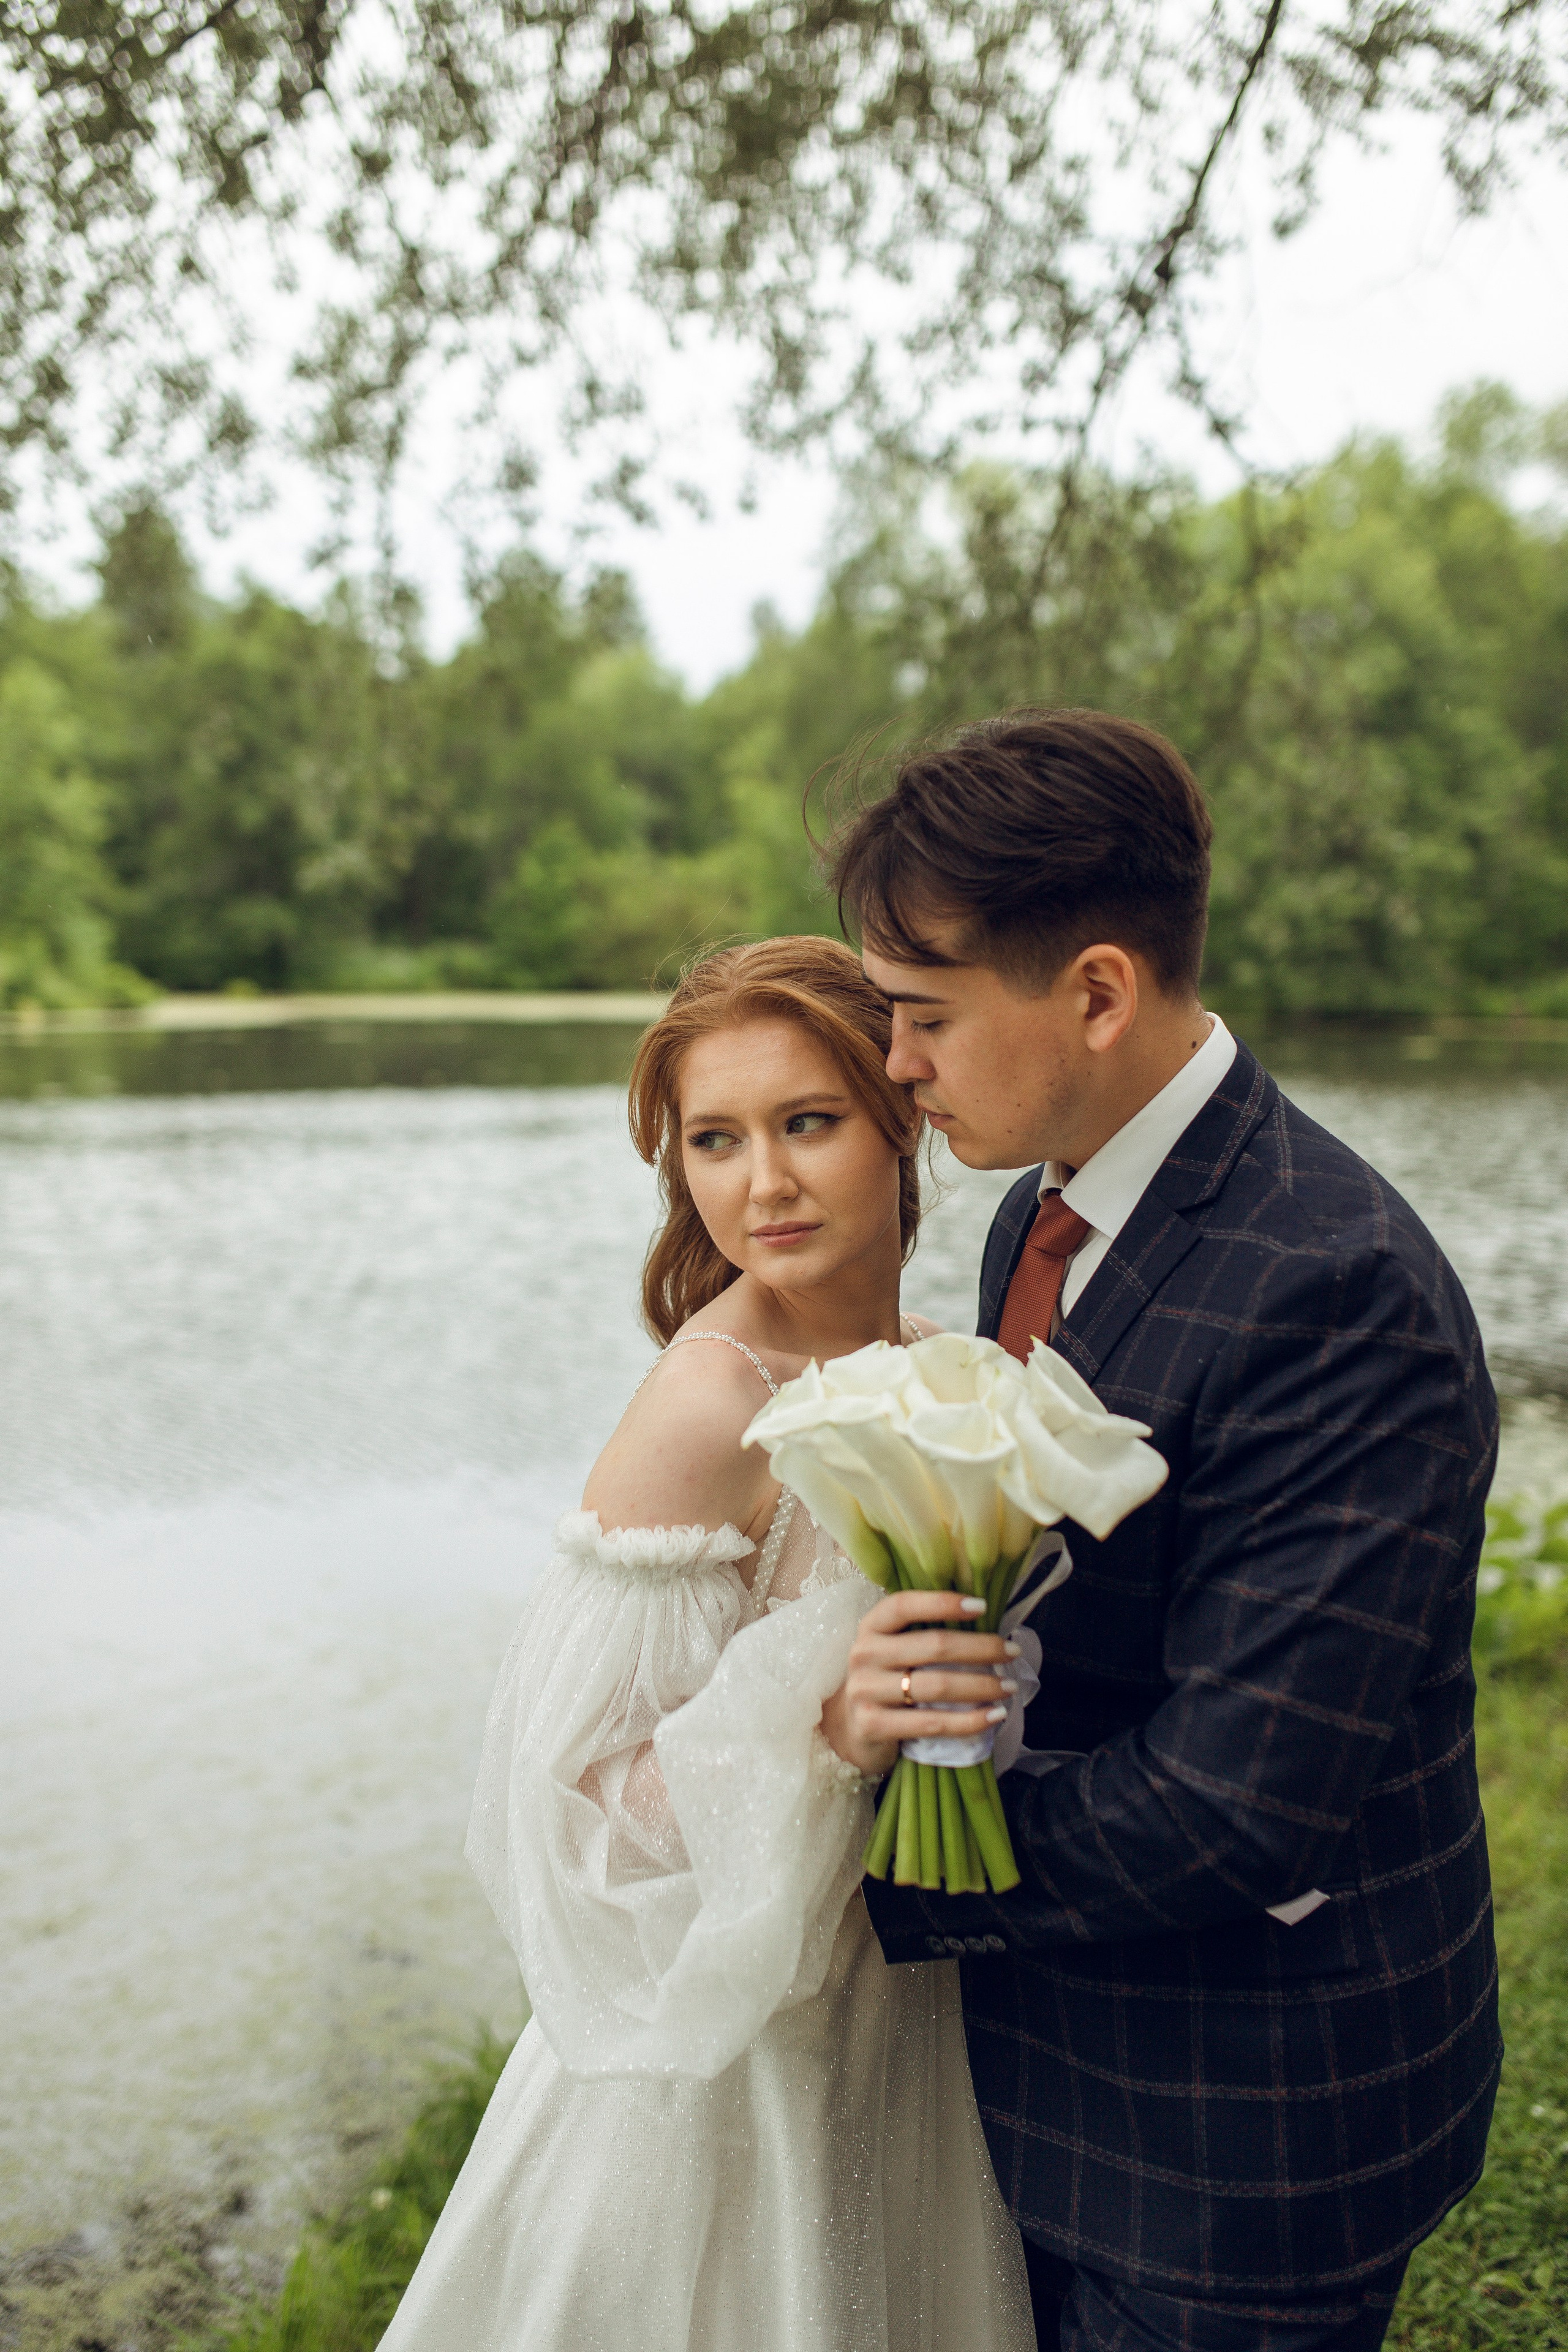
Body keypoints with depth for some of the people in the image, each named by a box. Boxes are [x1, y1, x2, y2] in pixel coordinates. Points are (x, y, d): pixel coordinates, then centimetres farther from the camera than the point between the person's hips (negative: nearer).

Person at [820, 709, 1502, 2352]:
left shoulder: (1335, 1295, -29)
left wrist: (878, 1877, -17)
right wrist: (869, 1692, -14)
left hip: (1243, 2137, -7)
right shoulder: (1040, 1219, 0)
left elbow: (1234, 1810, -29)